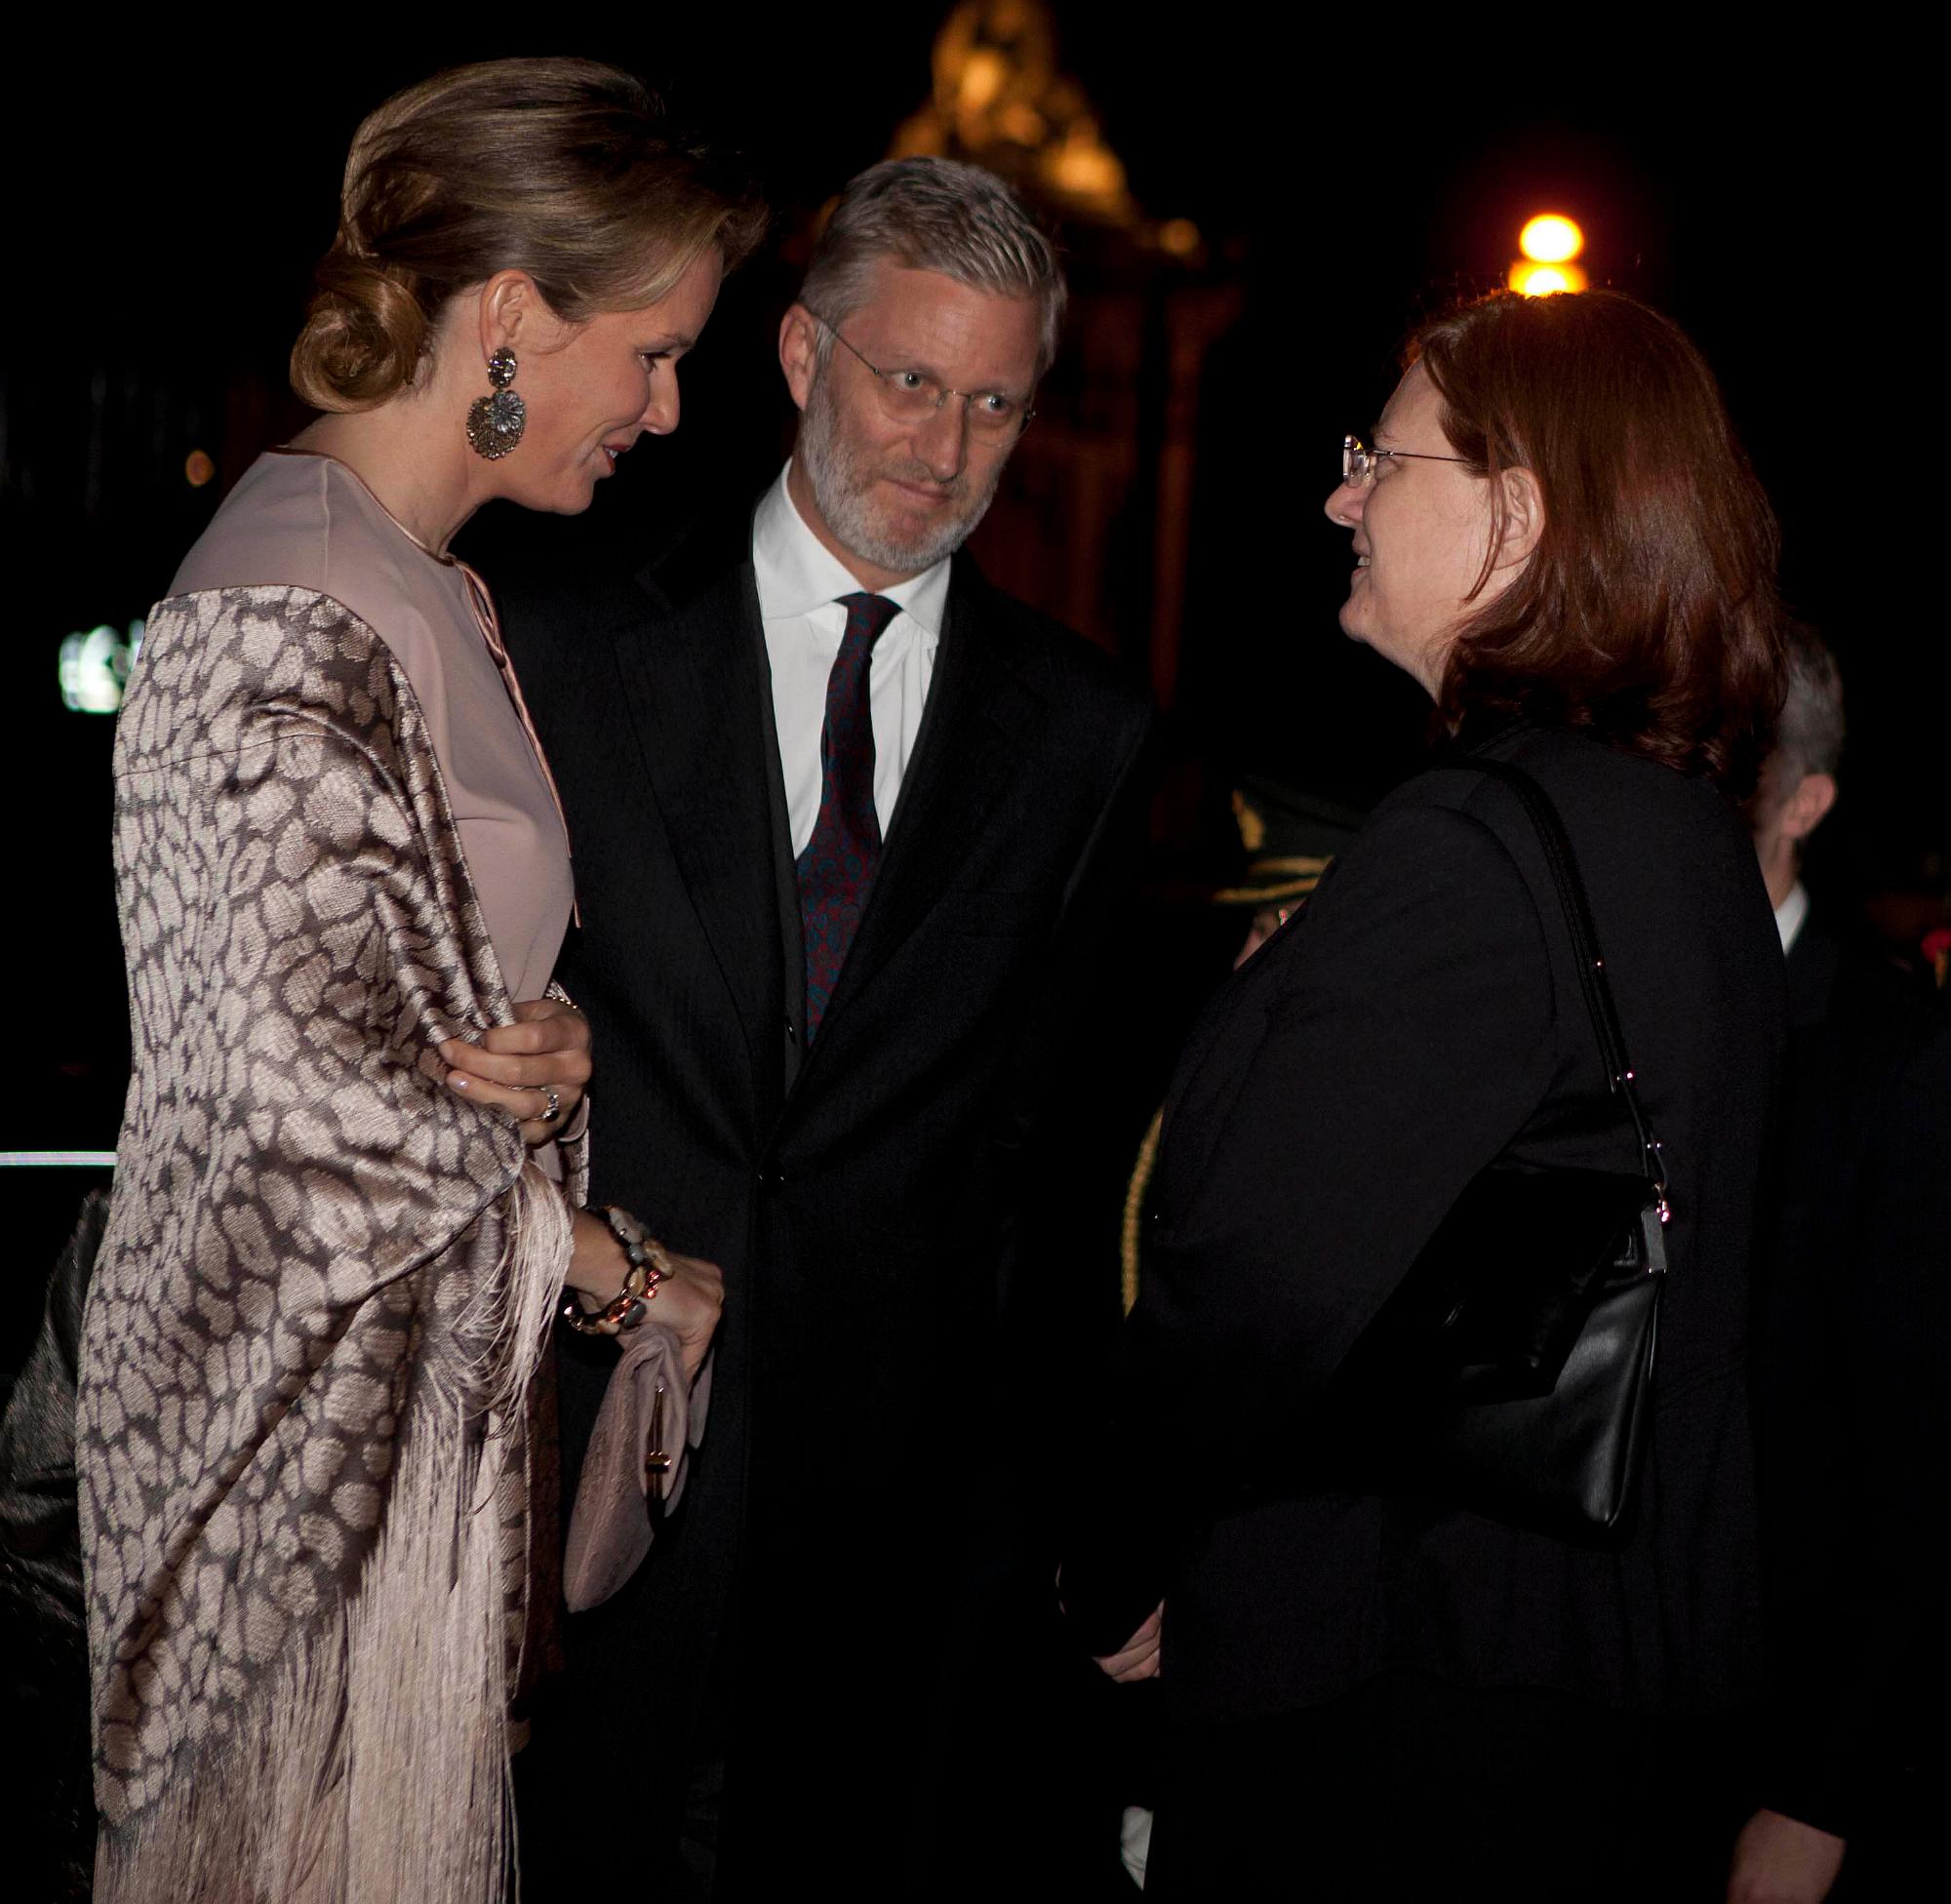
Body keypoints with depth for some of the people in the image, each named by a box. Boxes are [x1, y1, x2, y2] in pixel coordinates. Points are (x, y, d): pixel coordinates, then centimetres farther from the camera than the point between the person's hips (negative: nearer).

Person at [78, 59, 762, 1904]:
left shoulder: (416, 587, 11)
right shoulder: (289, 630, -21)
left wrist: (539, 1040, -8)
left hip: (411, 1370, 9)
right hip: (300, 1396, -9)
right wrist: (611, 1262, -9)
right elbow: (316, 1091, -23)